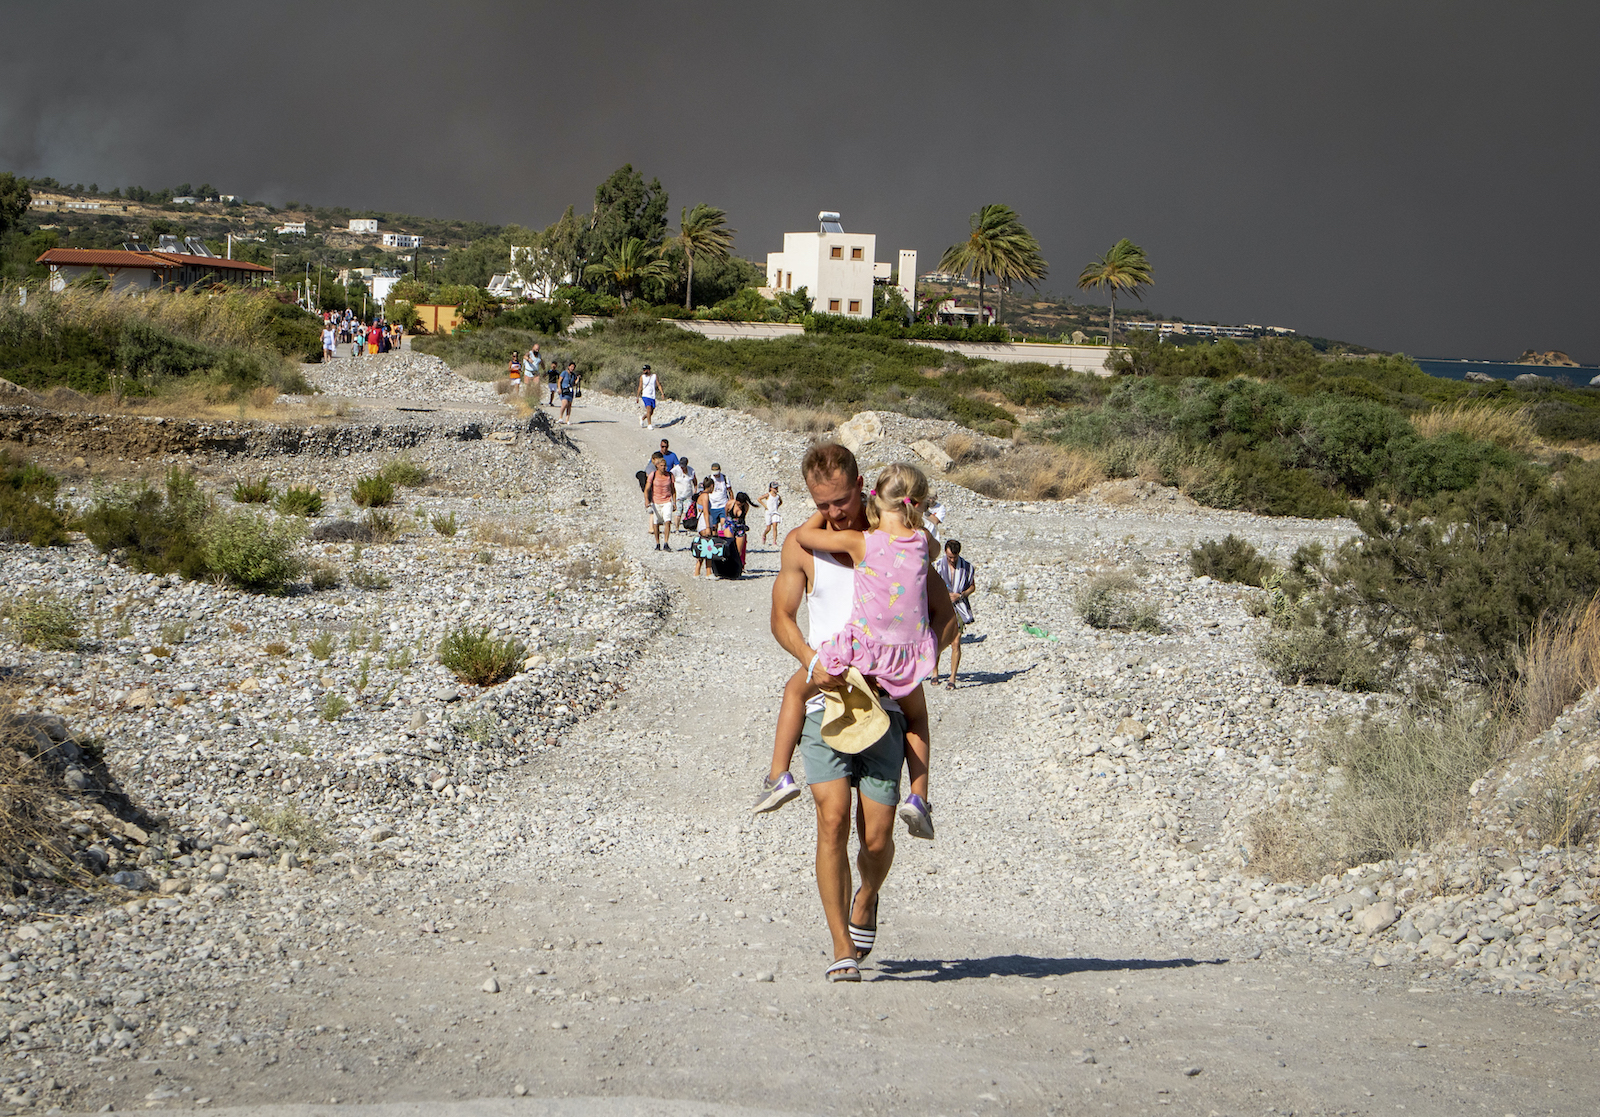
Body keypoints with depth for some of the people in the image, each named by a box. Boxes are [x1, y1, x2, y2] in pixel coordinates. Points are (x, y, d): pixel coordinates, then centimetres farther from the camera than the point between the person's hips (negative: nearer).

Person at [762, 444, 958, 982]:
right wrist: (811, 660, -13)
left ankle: (867, 899, 31)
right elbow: (781, 617, 6)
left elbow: (945, 616, 6)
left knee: (876, 837, -3)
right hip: (827, 698, 0)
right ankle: (842, 948, -6)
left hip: (884, 701, 0)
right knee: (832, 820, -15)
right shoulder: (802, 545, 6)